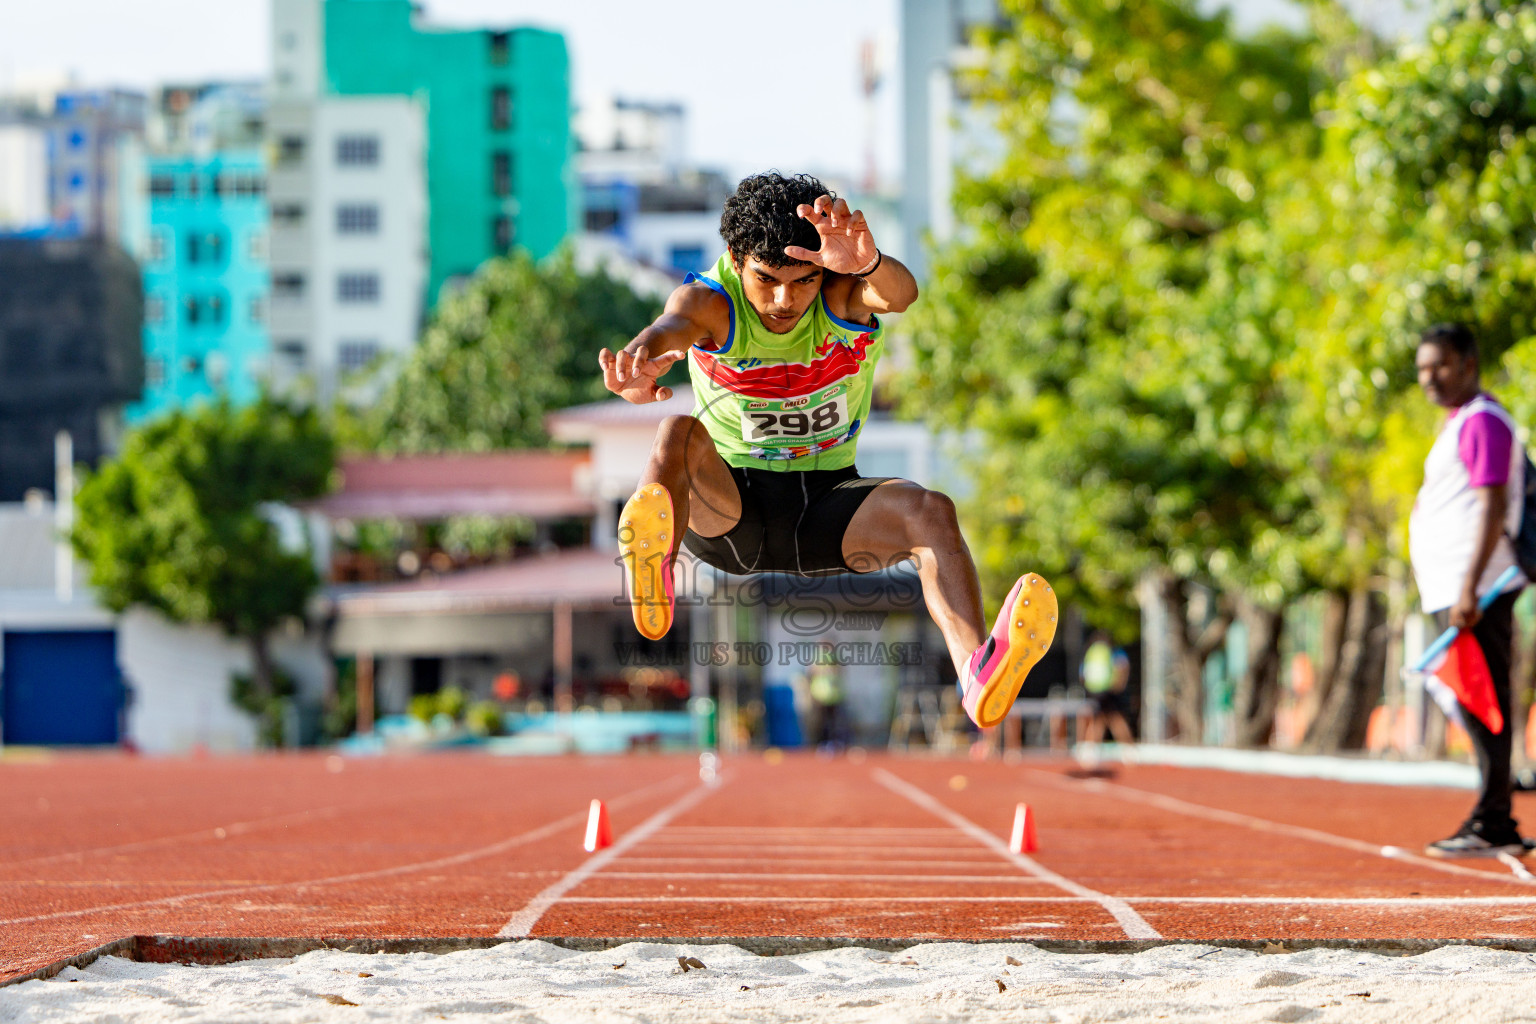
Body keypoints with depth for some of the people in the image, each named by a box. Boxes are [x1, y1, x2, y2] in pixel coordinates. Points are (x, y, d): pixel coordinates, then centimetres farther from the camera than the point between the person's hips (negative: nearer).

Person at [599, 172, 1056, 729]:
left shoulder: (844, 294, -12)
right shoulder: (710, 301, -13)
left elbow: (899, 293, -36)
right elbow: (674, 324, -38)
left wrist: (868, 263, -62)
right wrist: (641, 357, -64)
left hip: (827, 505, 1)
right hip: (726, 506, -1)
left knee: (929, 511, -29)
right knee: (678, 433, -32)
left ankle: (976, 671, -53)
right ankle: (652, 570, -59)